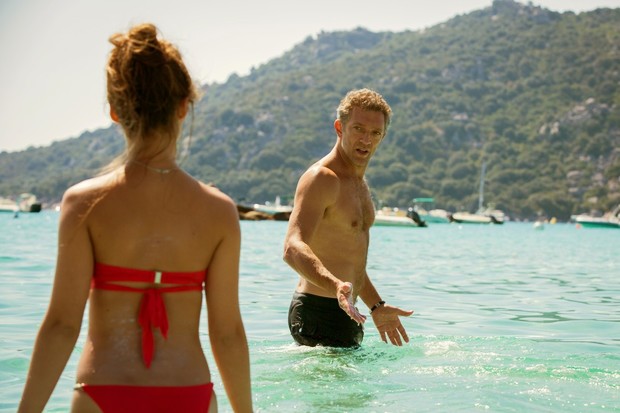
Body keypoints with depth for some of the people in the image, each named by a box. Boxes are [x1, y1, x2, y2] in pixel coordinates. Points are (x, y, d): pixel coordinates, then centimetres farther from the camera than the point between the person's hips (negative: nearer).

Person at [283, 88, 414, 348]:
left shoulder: (359, 184, 15)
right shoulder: (320, 178, -16)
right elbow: (293, 248, -30)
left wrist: (377, 307, 25)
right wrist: (336, 286, -45)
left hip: (345, 314, 10)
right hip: (320, 314, -10)